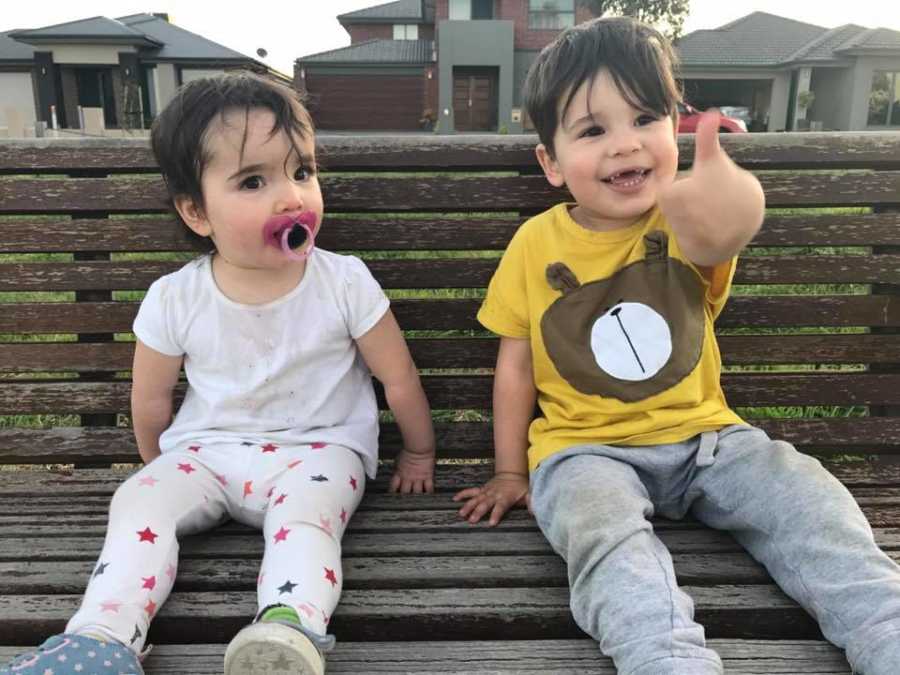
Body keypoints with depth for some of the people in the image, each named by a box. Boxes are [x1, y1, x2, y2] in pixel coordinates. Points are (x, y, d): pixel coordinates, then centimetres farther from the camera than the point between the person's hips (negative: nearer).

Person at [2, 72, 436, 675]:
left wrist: (419, 452, 10)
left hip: (319, 449, -2)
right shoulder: (175, 299, -8)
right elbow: (151, 400, 9)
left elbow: (399, 377, -1)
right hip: (206, 449, 3)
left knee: (304, 511, -32)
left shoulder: (346, 283, -13)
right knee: (140, 501, -21)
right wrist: (161, 465, 22)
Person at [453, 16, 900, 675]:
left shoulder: (685, 222, -7)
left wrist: (726, 221, -61)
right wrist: (510, 473, 5)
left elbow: (711, 237, -35)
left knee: (811, 500, -17)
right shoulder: (536, 244, -5)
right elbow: (515, 364, 2)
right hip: (585, 449, -1)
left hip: (703, 435, 2)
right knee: (605, 534, -32)